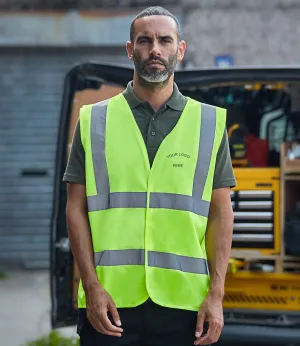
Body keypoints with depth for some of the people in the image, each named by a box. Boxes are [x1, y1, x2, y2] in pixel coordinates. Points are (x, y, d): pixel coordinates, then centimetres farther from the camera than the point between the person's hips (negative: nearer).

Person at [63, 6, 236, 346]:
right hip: (109, 302, 0)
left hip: (184, 302, 1)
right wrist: (91, 286, -6)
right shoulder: (93, 121, 7)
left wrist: (216, 293, -2)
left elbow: (220, 213, 6)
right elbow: (76, 209, 4)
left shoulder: (210, 123, 8)